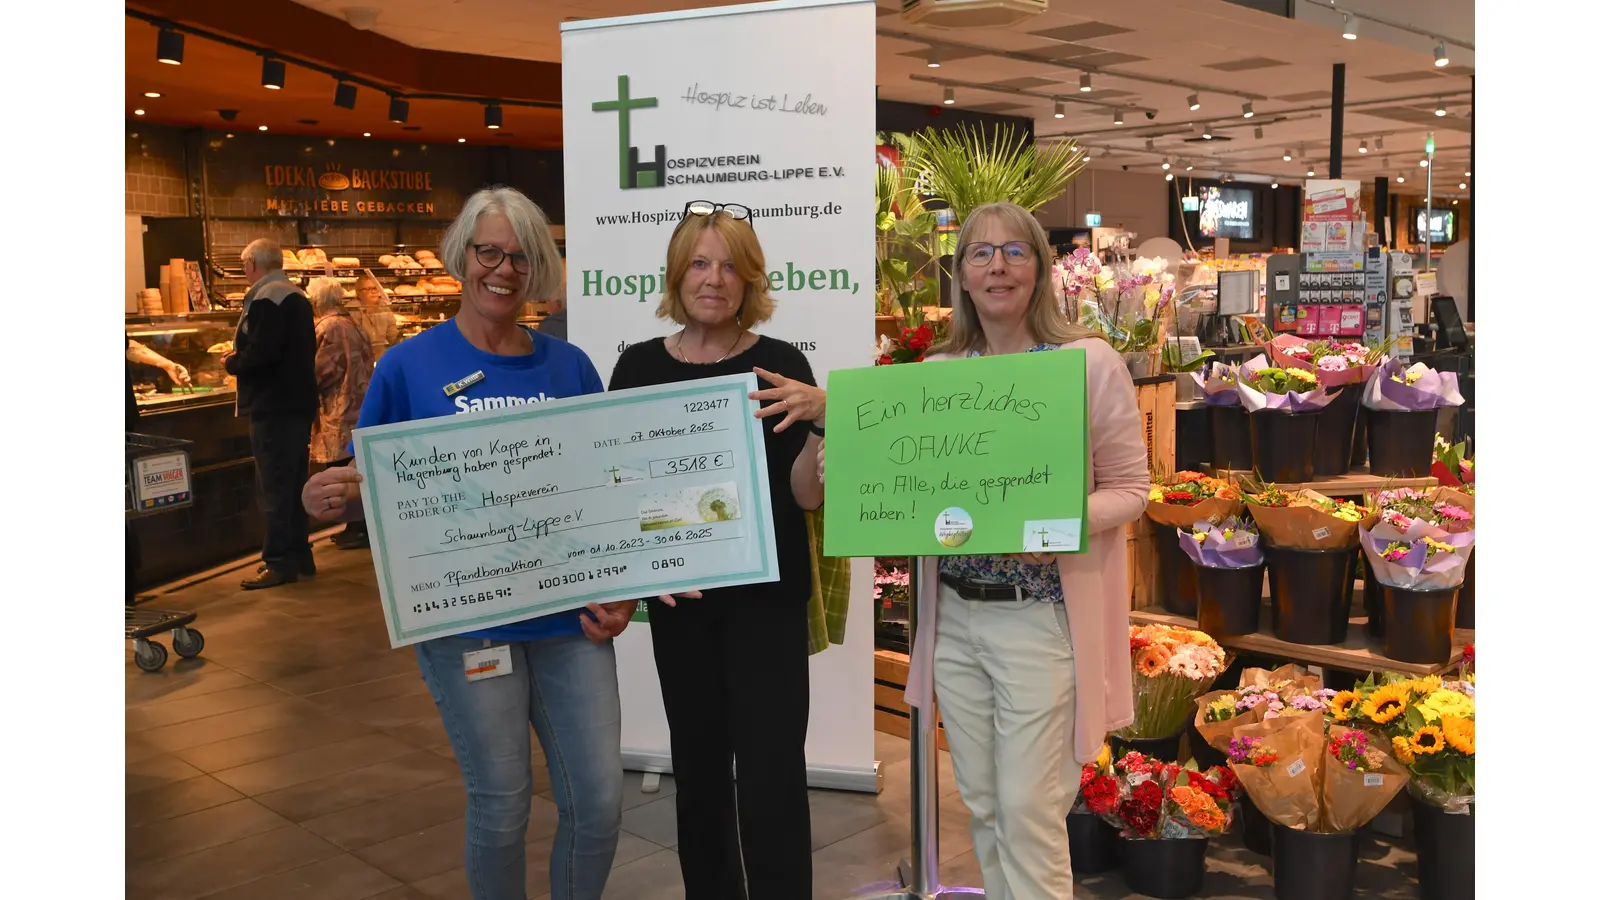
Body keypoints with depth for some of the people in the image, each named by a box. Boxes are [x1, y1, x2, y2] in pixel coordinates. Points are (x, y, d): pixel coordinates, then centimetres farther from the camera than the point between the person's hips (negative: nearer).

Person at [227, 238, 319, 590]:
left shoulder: (266, 299, -15)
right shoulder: (297, 296, 16)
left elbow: (261, 353, -24)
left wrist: (232, 363, -6)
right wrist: (240, 357, 15)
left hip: (273, 406, -10)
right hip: (298, 401, 10)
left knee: (275, 486, -6)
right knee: (294, 482, 15)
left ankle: (280, 562, -3)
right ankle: (299, 554, 22)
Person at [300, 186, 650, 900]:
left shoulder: (568, 366, 6)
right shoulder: (409, 365, 0)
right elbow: (373, 490, 4)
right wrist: (328, 500, -19)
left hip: (569, 619, 3)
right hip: (465, 619, -2)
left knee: (599, 802, 4)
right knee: (501, 807, 6)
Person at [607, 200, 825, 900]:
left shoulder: (779, 366, -4)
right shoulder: (639, 367, 2)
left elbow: (807, 495, -8)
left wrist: (820, 417, -25)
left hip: (766, 595, -2)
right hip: (678, 596, 2)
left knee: (771, 769, -4)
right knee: (697, 763, 12)